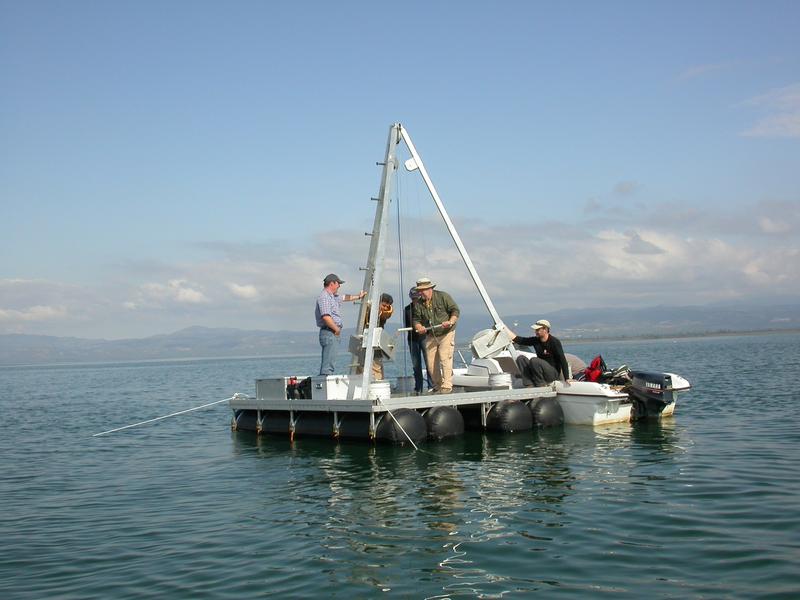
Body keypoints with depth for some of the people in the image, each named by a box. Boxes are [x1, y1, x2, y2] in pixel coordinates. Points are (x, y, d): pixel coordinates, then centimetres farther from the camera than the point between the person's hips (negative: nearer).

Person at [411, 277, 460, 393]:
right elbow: (416, 319, 5)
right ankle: (437, 386, 14)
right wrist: (419, 327, -17)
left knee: (445, 359, -16)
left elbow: (455, 310, -7)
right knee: (431, 363, 1)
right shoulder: (418, 304, 3)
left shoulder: (443, 297, -8)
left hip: (446, 333, -5)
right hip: (430, 336, 5)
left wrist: (451, 322, -24)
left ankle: (446, 386, -14)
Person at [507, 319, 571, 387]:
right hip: (541, 372, 7)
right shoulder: (535, 340, 5)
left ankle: (541, 384, -16)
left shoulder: (555, 342, -12)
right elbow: (518, 339, 7)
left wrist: (567, 379, -16)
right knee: (520, 358, -10)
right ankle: (529, 384, -20)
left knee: (534, 360, -29)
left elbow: (562, 360, -13)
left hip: (554, 373, -6)